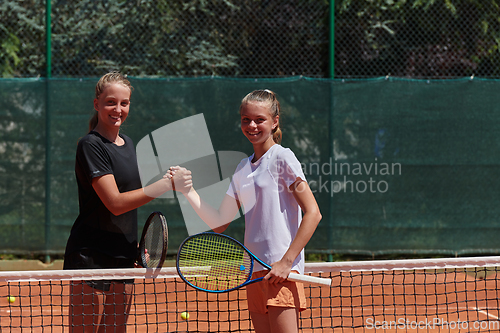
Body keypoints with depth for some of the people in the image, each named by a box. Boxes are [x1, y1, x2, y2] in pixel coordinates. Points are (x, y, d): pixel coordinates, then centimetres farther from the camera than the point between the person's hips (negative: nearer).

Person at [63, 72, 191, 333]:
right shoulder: (91, 145, -12)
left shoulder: (128, 144, 14)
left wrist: (136, 246, 14)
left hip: (123, 259, 8)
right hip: (91, 259, -8)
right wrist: (168, 184, -21)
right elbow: (115, 203, -18)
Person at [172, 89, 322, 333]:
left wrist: (286, 261, -15)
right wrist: (188, 190, 8)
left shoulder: (282, 158, -4)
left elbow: (313, 213, -10)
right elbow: (219, 223, 18)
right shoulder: (243, 169, 17)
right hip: (255, 271, 7)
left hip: (280, 270, -7)